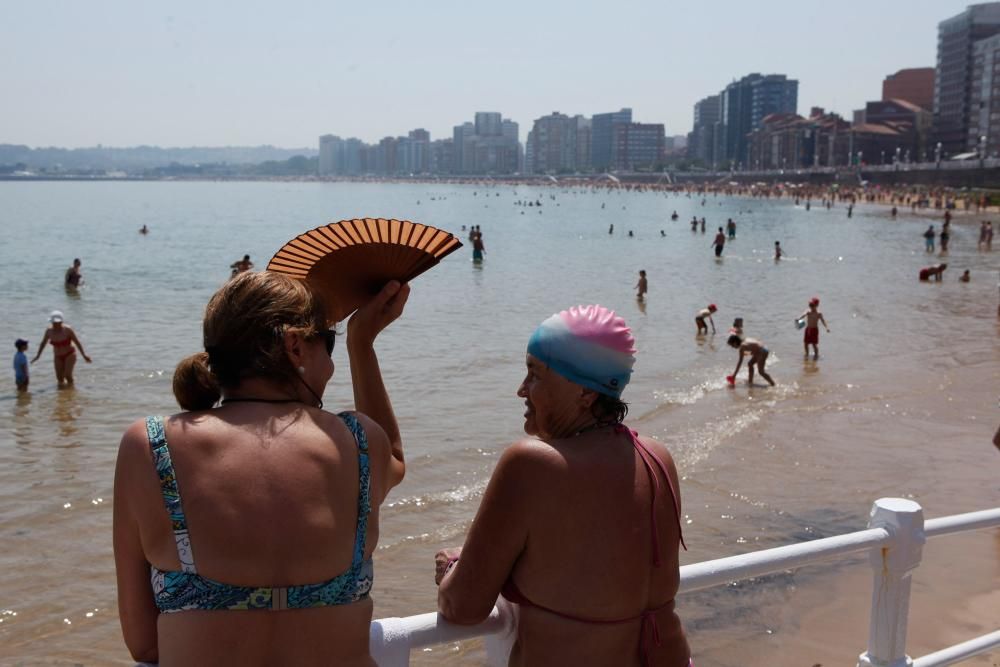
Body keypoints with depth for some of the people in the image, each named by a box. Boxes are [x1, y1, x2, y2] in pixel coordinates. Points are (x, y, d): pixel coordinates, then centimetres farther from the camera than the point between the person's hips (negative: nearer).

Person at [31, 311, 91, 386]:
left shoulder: (68, 329, -20)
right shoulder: (49, 331, -9)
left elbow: (77, 342, -13)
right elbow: (43, 343, 7)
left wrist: (84, 355, -14)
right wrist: (37, 356, 11)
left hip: (69, 355, -4)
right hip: (58, 357, 4)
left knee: (67, 375, -17)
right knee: (60, 380, 1)